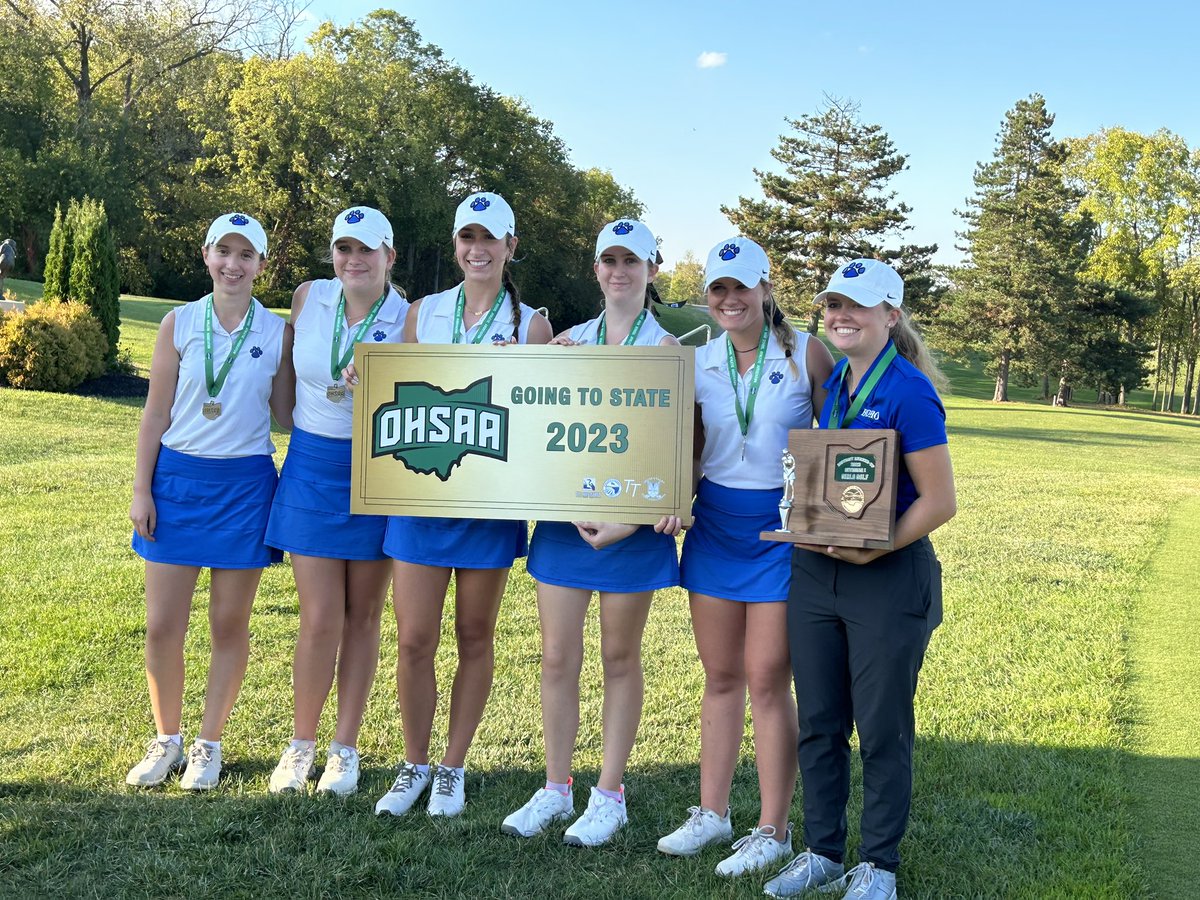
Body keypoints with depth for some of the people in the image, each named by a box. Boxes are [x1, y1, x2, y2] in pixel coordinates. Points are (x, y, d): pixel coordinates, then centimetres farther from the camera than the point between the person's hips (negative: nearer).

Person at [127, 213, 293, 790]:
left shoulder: (277, 332, 1)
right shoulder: (180, 324, 1)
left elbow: (284, 414, 6)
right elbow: (156, 413, 4)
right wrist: (142, 490, 1)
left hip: (244, 484, 0)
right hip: (178, 479, 1)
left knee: (229, 624, 6)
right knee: (162, 625, 3)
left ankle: (208, 744, 22)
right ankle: (166, 739, 23)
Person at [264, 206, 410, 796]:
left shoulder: (410, 320, -8)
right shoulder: (308, 298, 0)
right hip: (311, 468, 1)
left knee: (362, 616, 8)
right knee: (320, 620, -2)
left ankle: (345, 749, 20)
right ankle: (301, 744, 17)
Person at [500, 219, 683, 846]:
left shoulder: (664, 346, -2)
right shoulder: (568, 340, 10)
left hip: (632, 516, -3)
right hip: (565, 511, 4)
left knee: (619, 658, 8)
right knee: (558, 657, 7)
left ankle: (609, 795, 19)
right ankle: (555, 790, 21)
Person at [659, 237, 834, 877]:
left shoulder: (806, 354, -4)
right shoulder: (698, 362, 6)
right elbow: (689, 450, 11)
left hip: (783, 525, -4)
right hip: (714, 524, 4)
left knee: (766, 678, -3)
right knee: (720, 674, 11)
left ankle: (773, 830, 10)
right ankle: (711, 813, 23)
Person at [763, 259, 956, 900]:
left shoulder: (908, 392, -13)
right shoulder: (830, 385, 8)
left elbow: (939, 500, -15)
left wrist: (875, 549, -20)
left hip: (889, 577, -7)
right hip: (816, 574, 7)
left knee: (882, 730, 6)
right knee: (818, 723, 13)